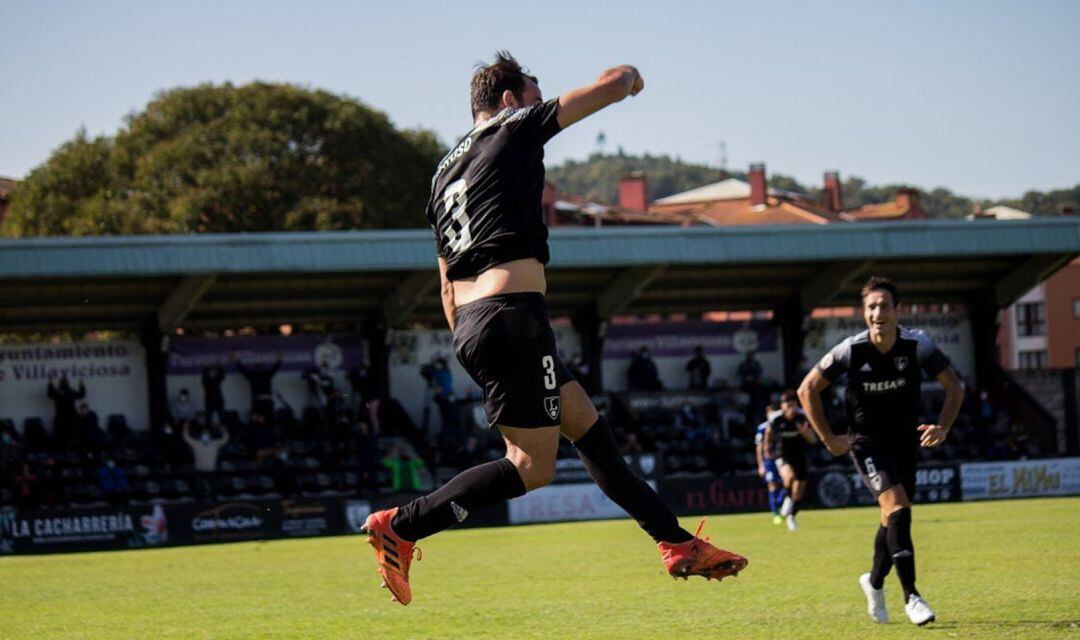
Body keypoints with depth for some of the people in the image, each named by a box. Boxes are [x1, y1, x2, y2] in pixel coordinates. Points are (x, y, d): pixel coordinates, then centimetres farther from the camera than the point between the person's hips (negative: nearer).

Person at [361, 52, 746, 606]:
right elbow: (611, 85, 7)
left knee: (584, 421, 14)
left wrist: (479, 364, 26)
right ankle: (400, 526, -11)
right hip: (512, 315, -10)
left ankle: (676, 543, 15)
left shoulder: (444, 173, 24)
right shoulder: (515, 129, 3)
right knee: (532, 467, -8)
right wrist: (629, 78, 32)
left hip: (469, 321, 10)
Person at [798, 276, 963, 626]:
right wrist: (829, 438, -7)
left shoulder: (917, 345, -14)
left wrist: (942, 428, -16)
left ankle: (875, 581, 38)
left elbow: (954, 387, -3)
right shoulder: (851, 350, -18)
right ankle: (911, 597, -21)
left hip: (905, 442, 3)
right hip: (866, 443, -3)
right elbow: (808, 389, -6)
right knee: (897, 508, -21)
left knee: (893, 517, 11)